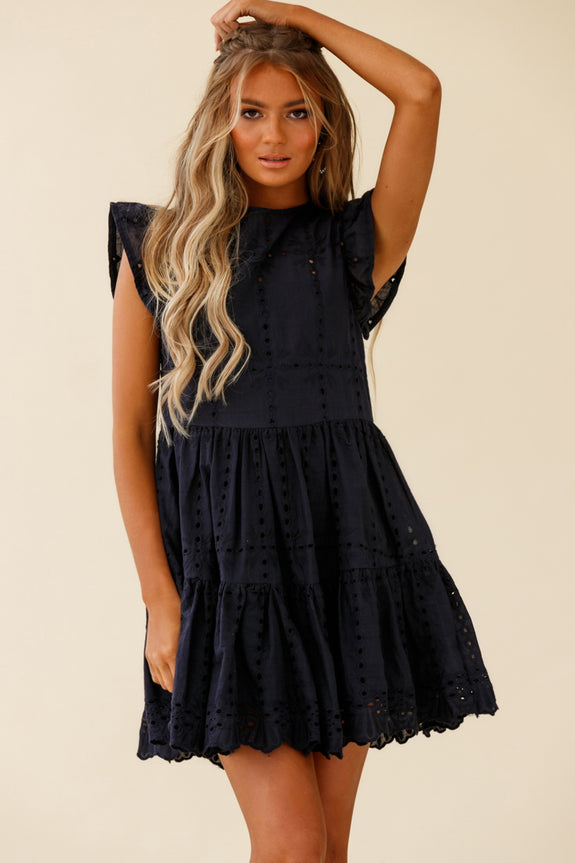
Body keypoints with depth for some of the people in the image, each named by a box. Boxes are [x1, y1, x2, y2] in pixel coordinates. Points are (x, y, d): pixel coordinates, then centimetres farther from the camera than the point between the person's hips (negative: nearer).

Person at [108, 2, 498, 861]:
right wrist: (160, 596, -6)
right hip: (224, 544, -1)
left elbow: (421, 92, -7)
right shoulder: (160, 248, 5)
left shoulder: (355, 243, 6)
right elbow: (130, 434, 2)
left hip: (346, 536, 2)